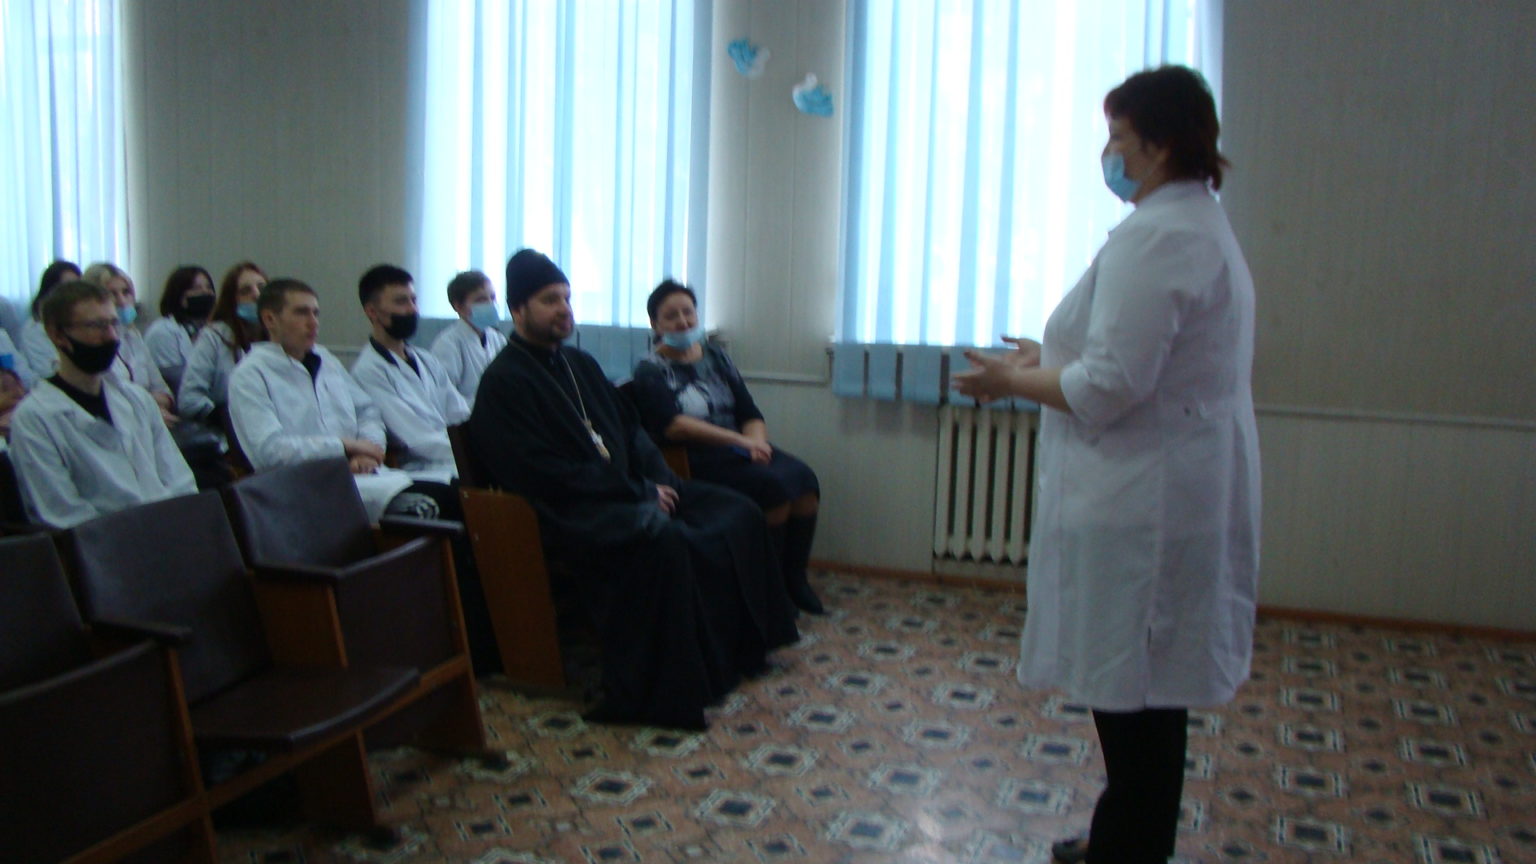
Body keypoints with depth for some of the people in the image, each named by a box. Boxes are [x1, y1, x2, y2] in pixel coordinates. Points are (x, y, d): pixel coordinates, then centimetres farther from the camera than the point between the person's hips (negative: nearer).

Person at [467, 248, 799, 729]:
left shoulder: (580, 364, 18)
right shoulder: (504, 383, -9)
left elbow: (631, 428, 22)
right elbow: (548, 476, -18)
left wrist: (657, 480, 1)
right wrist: (640, 492, -16)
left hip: (627, 488, 9)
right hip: (572, 511, -9)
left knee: (738, 513, -2)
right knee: (663, 537, -36)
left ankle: (739, 647, 9)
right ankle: (651, 695, -29)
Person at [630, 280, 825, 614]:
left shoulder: (716, 358, 18)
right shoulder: (651, 369, 1)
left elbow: (751, 414, 12)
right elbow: (673, 425, -15)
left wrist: (757, 441, -13)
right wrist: (740, 440, -21)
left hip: (740, 450, 6)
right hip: (696, 461, -6)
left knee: (804, 477, -20)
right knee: (773, 485, -29)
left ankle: (794, 577, -7)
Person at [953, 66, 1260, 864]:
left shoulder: (1155, 238, -18)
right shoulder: (1204, 227, 16)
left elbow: (1109, 388, -23)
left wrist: (1014, 380, -7)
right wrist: (1051, 358, 18)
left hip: (1141, 505, -11)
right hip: (1178, 492, 11)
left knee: (1132, 688, 1)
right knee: (1147, 685, 20)